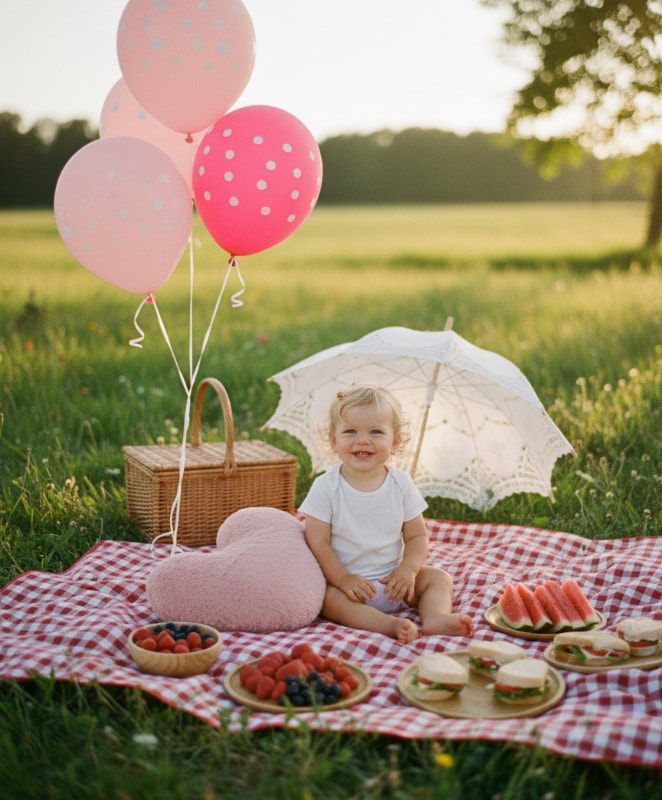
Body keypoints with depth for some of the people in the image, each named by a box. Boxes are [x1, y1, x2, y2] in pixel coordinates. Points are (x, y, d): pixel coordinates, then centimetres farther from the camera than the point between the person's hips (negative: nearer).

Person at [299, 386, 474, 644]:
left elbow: (417, 536, 2)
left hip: (394, 580, 4)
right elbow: (317, 540, -11)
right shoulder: (326, 487, -9)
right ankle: (390, 624, -43)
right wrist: (342, 578, -22)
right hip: (346, 581, -4)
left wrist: (408, 569, -16)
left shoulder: (401, 484, -1)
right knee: (328, 598, -32)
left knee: (439, 577, -8)